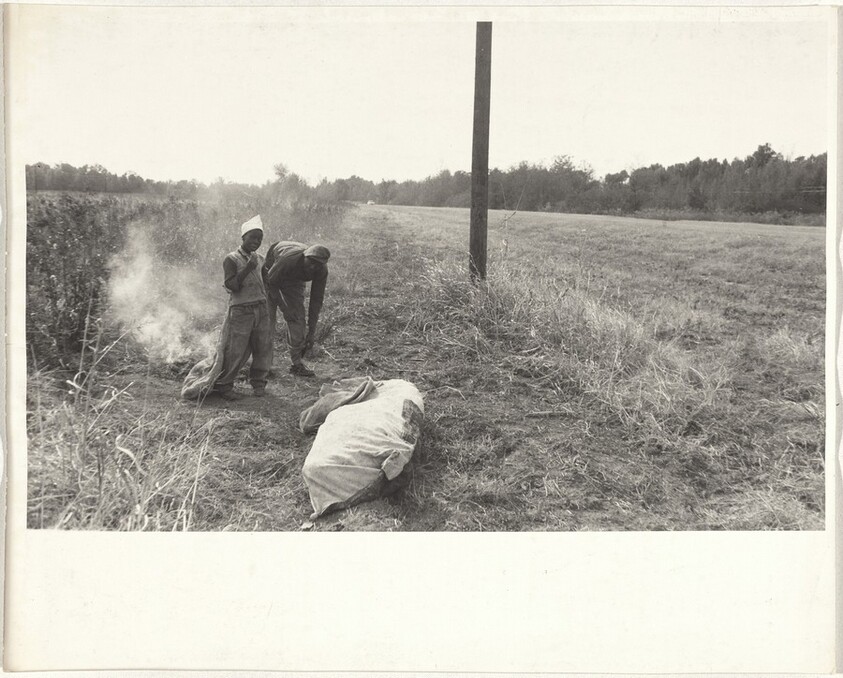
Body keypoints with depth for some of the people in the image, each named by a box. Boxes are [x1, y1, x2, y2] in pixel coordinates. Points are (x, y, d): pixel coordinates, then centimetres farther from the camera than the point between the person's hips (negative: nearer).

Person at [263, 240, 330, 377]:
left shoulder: (321, 270, -26)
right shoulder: (289, 259, -41)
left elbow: (316, 299, -18)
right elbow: (272, 282, -27)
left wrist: (311, 331, -16)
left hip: (294, 280, 4)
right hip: (271, 275, -4)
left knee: (298, 318, -4)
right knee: (267, 320, -12)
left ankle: (296, 363, 4)